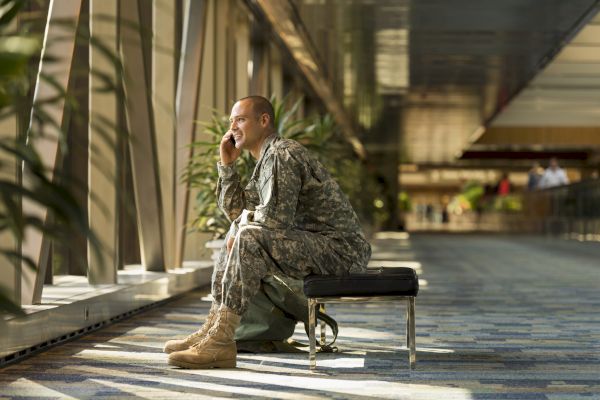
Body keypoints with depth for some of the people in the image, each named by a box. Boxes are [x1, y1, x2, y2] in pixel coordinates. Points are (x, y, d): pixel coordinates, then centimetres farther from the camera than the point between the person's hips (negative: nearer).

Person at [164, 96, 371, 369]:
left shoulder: (281, 154, -15)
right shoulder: (267, 158, 17)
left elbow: (277, 217, -25)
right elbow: (234, 209, 18)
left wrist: (245, 218, -6)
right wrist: (227, 164, 8)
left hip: (341, 249, -11)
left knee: (249, 238, -26)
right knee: (236, 233, 16)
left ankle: (220, 342, -24)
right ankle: (212, 329, 10)